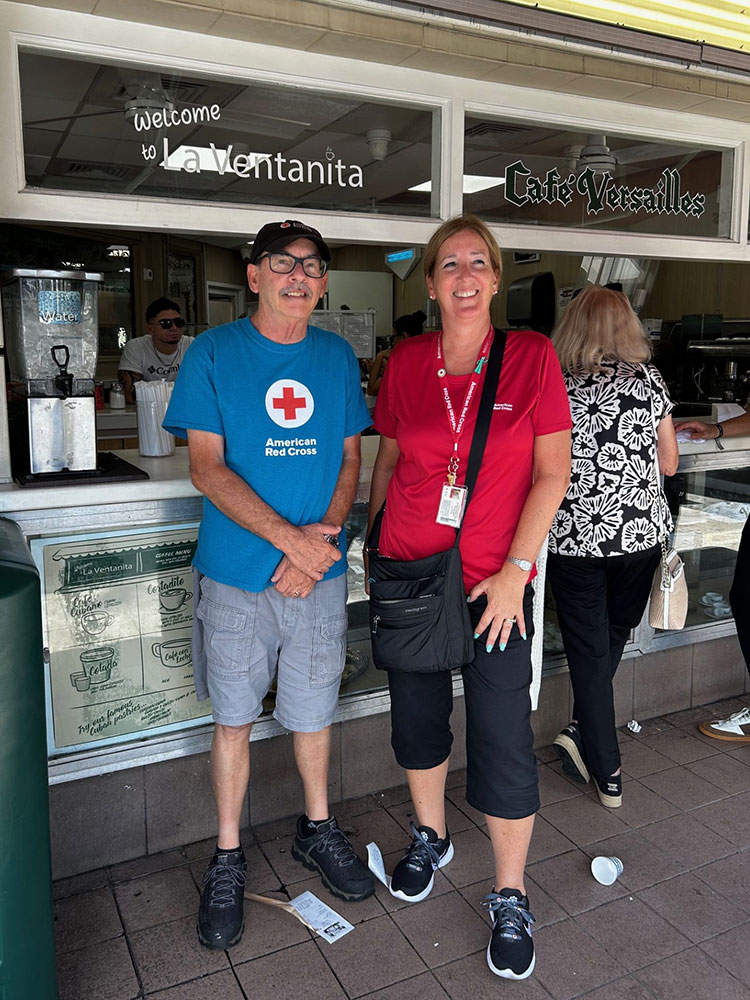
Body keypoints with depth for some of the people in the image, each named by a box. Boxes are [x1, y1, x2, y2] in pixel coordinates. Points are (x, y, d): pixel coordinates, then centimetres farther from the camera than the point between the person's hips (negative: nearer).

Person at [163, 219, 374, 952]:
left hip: (320, 571, 3)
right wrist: (289, 538, -19)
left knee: (313, 710, 15)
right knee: (233, 718, 11)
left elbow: (350, 459, 7)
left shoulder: (337, 357, 6)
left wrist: (326, 533, -11)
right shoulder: (212, 354, -4)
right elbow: (206, 467, -10)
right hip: (236, 573, -2)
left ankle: (317, 830, 39)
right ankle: (227, 858, 30)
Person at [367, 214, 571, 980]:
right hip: (408, 571, 3)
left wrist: (515, 570, -13)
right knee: (416, 716, 16)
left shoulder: (532, 356, -6)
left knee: (503, 740, 2)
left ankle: (510, 897, 25)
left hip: (494, 580, -3)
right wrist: (374, 543, 10)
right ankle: (430, 838, 43)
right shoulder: (405, 362, 2)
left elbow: (552, 472, -7)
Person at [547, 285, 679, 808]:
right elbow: (669, 463, 5)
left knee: (588, 651, 8)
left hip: (575, 536, -2)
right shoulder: (650, 381, -1)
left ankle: (607, 773, 16)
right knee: (615, 636, 22)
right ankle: (585, 733, 34)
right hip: (639, 533, 2)